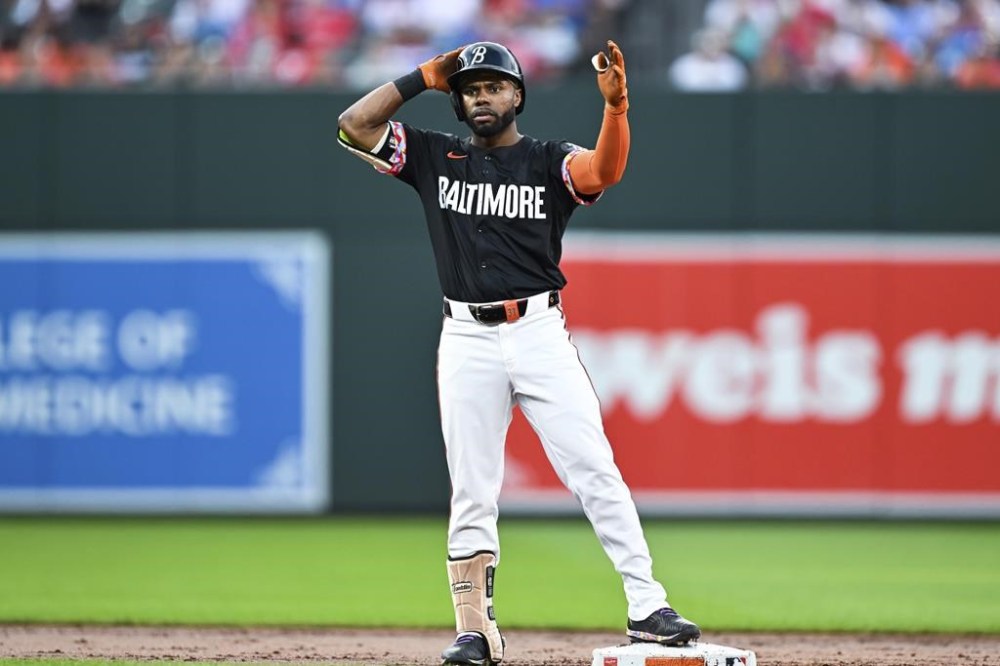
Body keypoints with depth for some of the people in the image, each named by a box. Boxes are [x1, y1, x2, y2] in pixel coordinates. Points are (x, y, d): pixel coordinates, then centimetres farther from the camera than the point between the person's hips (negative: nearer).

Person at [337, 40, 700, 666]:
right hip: (467, 339, 2)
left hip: (540, 332, -2)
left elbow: (606, 171, -16)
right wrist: (424, 77, 5)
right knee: (472, 493, 2)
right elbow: (353, 125, 4)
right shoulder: (435, 156, 11)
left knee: (594, 470, -9)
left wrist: (616, 104, -33)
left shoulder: (551, 162, 5)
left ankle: (647, 607, -10)